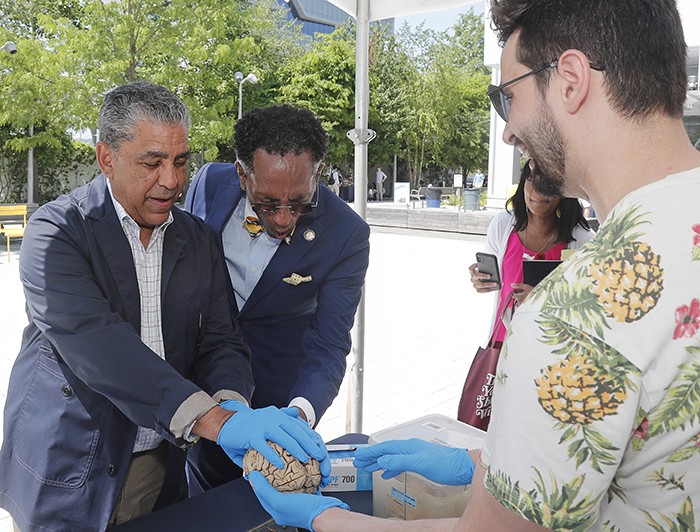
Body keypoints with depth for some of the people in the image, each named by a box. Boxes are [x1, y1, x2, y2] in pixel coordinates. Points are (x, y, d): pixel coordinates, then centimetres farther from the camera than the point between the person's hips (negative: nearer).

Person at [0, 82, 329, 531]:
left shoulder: (199, 239, 3)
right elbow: (95, 342, -27)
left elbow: (220, 341, 0)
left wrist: (231, 404, -23)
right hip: (68, 474, -4)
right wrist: (212, 419, -36)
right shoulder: (57, 231, -13)